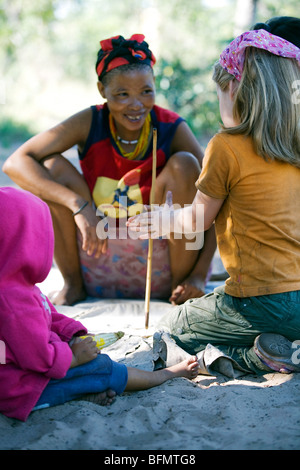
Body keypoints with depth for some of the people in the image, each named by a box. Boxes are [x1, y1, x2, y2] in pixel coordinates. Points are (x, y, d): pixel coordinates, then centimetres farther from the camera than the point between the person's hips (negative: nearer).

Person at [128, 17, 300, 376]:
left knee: (171, 329, 18)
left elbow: (198, 219, 1)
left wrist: (163, 219, 25)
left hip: (262, 302, -7)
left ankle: (255, 356, -4)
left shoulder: (227, 147, -13)